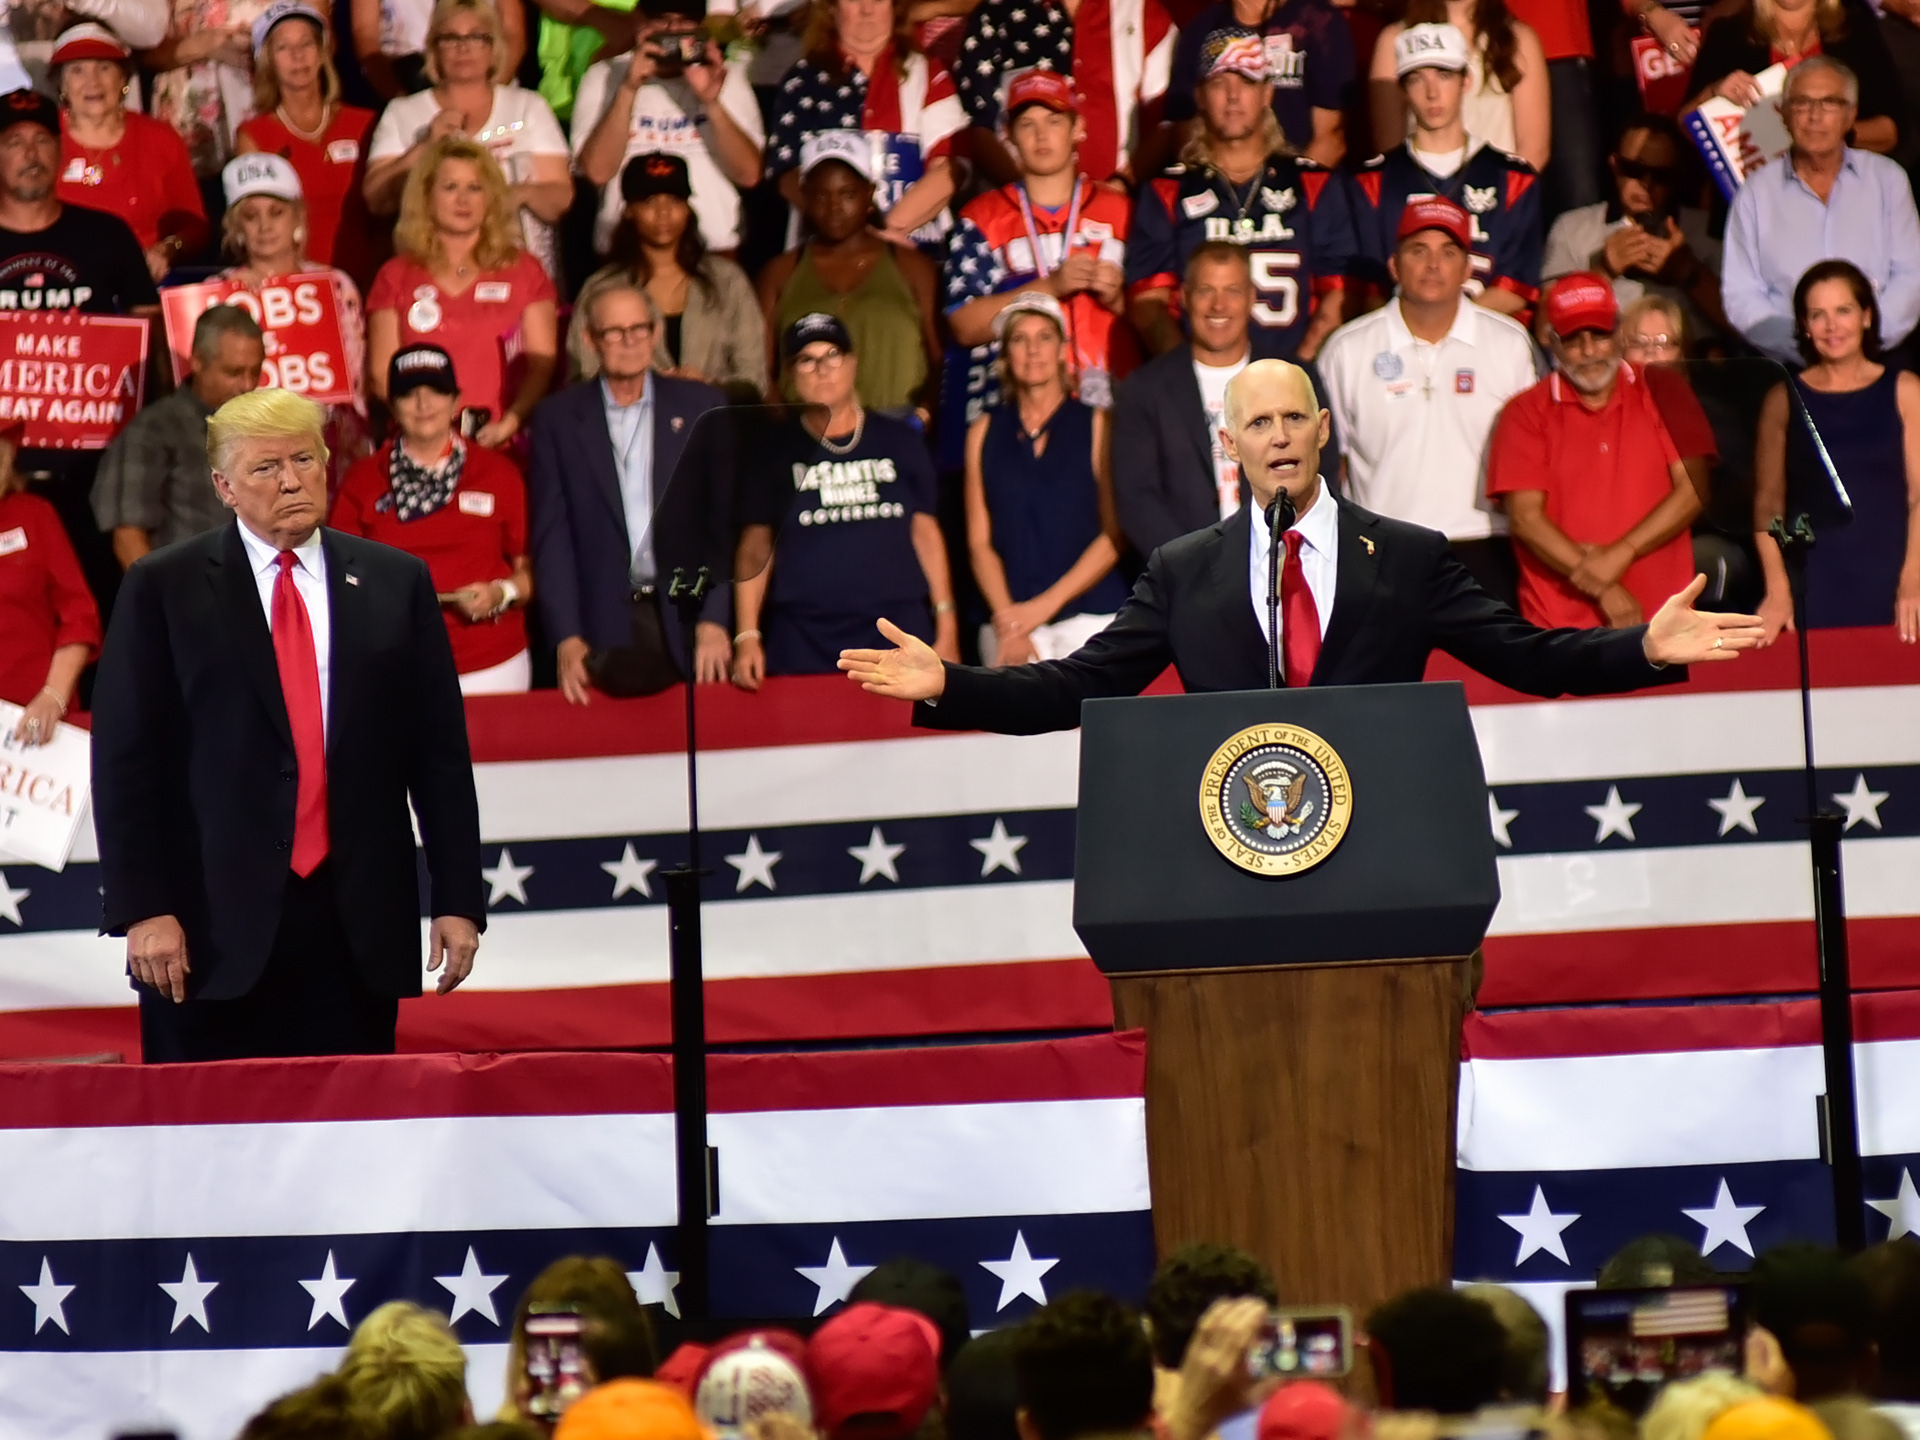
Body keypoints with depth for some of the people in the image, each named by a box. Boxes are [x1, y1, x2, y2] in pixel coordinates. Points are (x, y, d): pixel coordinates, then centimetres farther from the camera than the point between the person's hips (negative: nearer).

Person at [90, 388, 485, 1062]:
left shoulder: (397, 583, 11)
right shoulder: (161, 588, 4)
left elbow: (441, 753, 10)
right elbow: (126, 760, 0)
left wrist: (457, 900, 4)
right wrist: (144, 909, -9)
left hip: (360, 927, 2)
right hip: (215, 927, -2)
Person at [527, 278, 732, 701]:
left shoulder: (701, 407, 7)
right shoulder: (557, 419, 6)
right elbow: (552, 535, 2)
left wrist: (713, 620, -7)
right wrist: (566, 638, -9)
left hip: (686, 622, 1)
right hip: (603, 630, -1)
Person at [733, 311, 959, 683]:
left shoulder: (899, 442, 9)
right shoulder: (778, 452, 6)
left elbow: (925, 534, 11)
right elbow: (755, 549, 5)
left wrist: (947, 629, 5)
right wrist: (747, 637, -4)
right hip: (804, 643, -1)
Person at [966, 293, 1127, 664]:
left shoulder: (1097, 425, 6)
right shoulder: (985, 432, 11)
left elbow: (1114, 535, 0)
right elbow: (979, 541, 7)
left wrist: (1045, 605, -9)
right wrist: (1009, 624, -8)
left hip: (1089, 619, -1)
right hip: (1008, 623, 1)